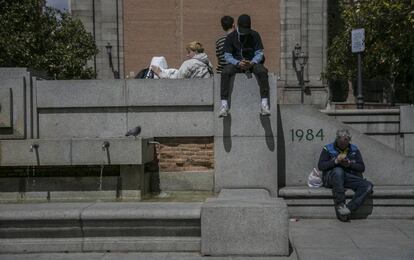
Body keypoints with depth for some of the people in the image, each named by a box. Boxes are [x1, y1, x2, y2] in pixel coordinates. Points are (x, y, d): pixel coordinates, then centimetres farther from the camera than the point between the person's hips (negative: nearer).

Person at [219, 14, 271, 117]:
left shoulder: (255, 35, 2)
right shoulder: (231, 37, 0)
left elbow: (259, 53, -1)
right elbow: (227, 56, -4)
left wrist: (252, 63, -23)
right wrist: (238, 63, -24)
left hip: (252, 62, 0)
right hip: (236, 63, 0)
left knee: (262, 71, -33)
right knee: (225, 72, -32)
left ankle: (264, 103, -35)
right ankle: (224, 104, -34)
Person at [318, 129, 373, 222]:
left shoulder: (354, 150, 15)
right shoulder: (328, 149, 7)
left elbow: (362, 168, 10)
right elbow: (320, 166, -3)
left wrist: (350, 164, -9)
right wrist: (335, 161, -16)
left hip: (349, 177, 3)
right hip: (331, 178, -3)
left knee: (368, 186, -23)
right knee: (338, 171, -39)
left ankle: (348, 208, -33)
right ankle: (340, 205, -36)